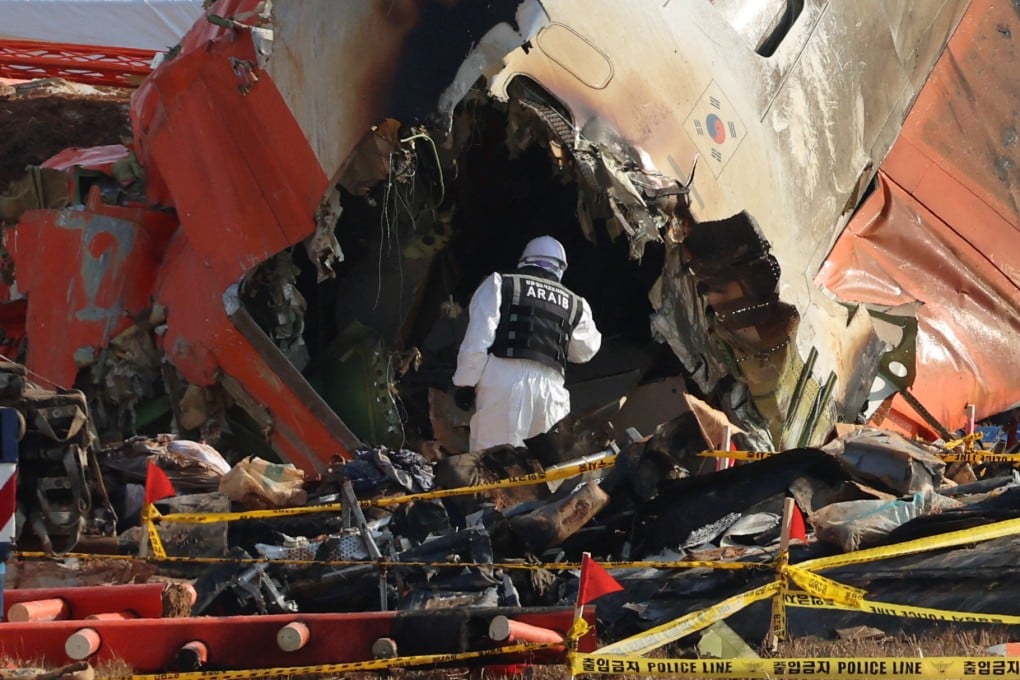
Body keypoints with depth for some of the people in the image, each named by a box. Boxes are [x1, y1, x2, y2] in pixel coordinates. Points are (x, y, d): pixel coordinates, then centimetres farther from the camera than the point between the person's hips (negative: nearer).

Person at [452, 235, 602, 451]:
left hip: (503, 378, -3)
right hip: (549, 385, 3)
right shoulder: (575, 305, 18)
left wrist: (465, 383, 1)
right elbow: (585, 351, 34)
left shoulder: (500, 284, 9)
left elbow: (478, 338, -1)